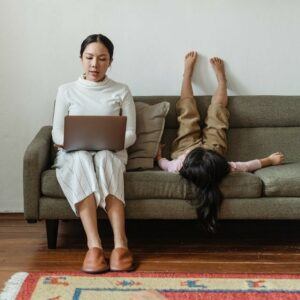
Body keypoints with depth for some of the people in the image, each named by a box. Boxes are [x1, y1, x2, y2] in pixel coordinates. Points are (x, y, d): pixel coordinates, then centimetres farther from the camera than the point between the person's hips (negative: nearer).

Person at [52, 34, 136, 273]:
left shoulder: (121, 92, 9)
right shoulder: (66, 91, 11)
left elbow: (130, 135, 4)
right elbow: (57, 134, 8)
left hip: (111, 155, 0)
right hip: (73, 155, 1)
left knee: (103, 157, -38)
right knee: (81, 159, -37)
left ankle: (120, 244, -44)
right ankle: (94, 245, -45)